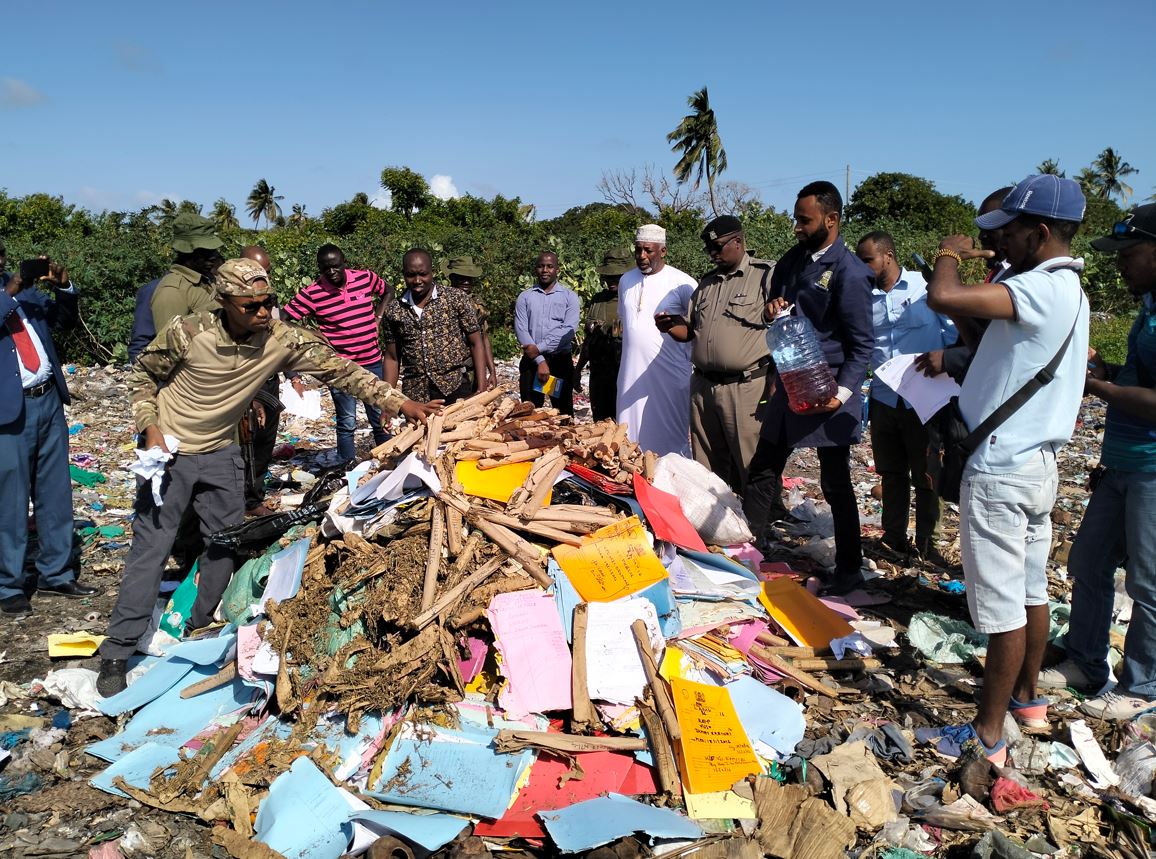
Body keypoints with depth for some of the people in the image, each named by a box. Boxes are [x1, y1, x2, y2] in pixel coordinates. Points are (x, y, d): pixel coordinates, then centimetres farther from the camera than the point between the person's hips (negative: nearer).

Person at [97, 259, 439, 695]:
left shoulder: (282, 339, -16)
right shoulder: (187, 333, -22)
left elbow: (338, 368, -16)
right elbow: (143, 375, -5)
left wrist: (399, 402, -22)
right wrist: (150, 426, -17)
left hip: (221, 451, 4)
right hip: (169, 450, -4)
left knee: (226, 542, 11)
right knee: (151, 548, -4)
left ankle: (197, 627, 33)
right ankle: (116, 654, 8)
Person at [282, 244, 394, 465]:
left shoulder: (365, 278, -3)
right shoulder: (312, 293, -12)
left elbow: (387, 293, 16)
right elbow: (283, 320, -11)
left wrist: (378, 317, 4)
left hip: (372, 362, 3)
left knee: (380, 418, 15)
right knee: (347, 422, 8)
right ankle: (345, 463, 26)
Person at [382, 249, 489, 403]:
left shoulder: (456, 299, -1)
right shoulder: (394, 313, 6)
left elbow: (476, 344, 1)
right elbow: (392, 358, 12)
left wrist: (482, 388, -7)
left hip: (455, 390, -2)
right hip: (414, 396, 2)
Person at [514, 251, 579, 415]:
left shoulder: (569, 296, 4)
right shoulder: (525, 297, 8)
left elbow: (569, 329, -9)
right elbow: (521, 329, -3)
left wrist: (539, 348, -16)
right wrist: (540, 361, -14)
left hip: (561, 360, -1)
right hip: (531, 361, 1)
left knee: (563, 412, 3)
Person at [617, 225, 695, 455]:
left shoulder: (681, 282, -6)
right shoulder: (627, 280, 13)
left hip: (670, 376, -5)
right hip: (632, 375, 5)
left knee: (671, 440, 0)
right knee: (632, 439, 6)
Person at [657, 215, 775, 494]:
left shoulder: (767, 275, -4)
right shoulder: (707, 282, 17)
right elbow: (690, 331, 24)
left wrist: (775, 387, -15)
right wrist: (671, 326, 1)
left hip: (746, 388, -6)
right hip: (703, 386, 7)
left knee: (750, 467, -2)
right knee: (707, 467, 12)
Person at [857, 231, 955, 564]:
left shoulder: (926, 286, -6)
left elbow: (957, 335, -4)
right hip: (884, 400, 4)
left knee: (926, 475, 6)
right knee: (892, 474, 14)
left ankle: (926, 543, 20)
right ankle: (894, 538, 27)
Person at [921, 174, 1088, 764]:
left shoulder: (1040, 289, -21)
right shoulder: (1069, 291, 12)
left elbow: (942, 299, -32)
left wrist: (948, 255, -12)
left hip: (1001, 469, -10)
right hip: (1038, 463, 10)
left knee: (1002, 604, -2)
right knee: (1031, 591, 20)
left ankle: (988, 736, 8)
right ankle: (1028, 699, 36)